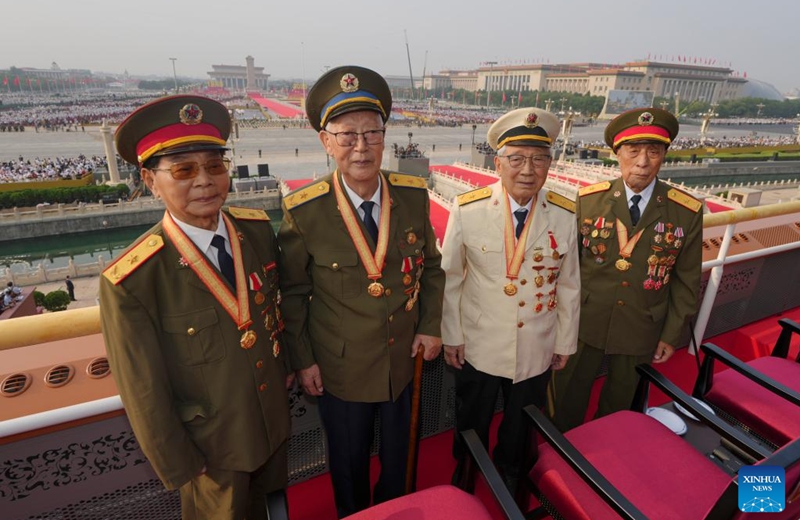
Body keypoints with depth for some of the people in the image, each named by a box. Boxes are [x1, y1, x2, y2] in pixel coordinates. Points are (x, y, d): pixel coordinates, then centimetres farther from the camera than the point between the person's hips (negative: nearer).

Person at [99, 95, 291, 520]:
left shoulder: (258, 229, -13)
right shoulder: (129, 282, -27)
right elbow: (144, 395, -17)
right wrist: (180, 468, -7)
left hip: (275, 420, 4)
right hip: (211, 449, -4)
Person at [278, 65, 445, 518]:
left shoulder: (414, 196, -11)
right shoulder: (303, 213, -20)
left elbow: (432, 265, 2)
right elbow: (293, 293, -8)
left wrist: (431, 325, -2)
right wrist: (303, 359, -4)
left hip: (403, 357, 3)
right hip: (341, 366, -3)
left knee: (398, 452, 28)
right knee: (349, 462, 22)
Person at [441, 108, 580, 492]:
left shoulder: (566, 216, -11)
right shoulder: (467, 209, -16)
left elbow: (569, 286, -1)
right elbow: (451, 277, -8)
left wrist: (564, 343, 5)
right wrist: (451, 335, -4)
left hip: (537, 353, 2)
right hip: (477, 348, -1)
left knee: (520, 432, 25)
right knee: (471, 430, 24)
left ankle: (510, 485, 56)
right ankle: (465, 485, 54)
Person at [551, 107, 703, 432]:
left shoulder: (687, 212, -9)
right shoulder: (588, 199, -11)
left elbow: (687, 281, -1)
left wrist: (672, 335, 1)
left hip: (641, 333, 1)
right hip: (584, 325, 0)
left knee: (618, 405, 23)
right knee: (567, 405, 18)